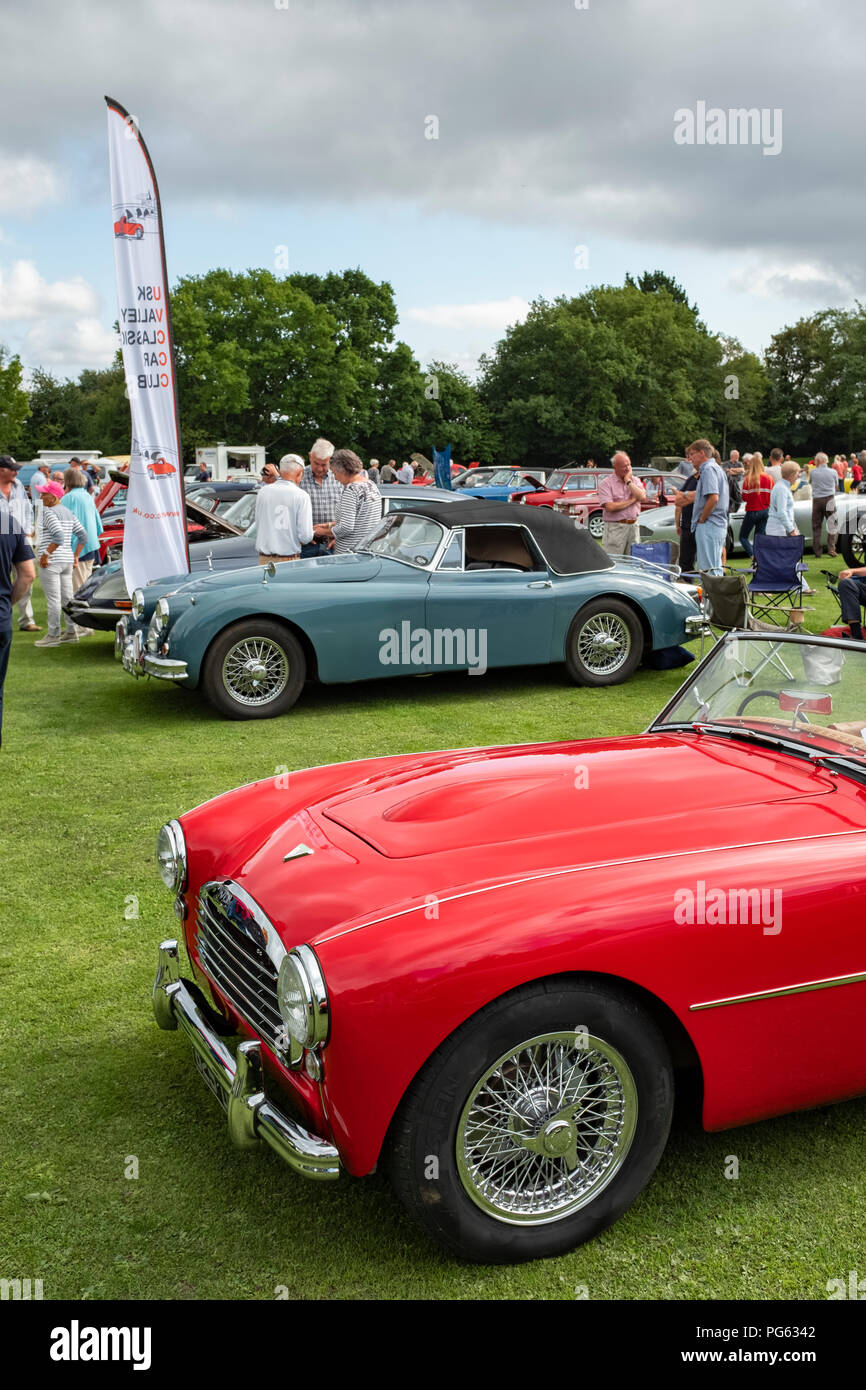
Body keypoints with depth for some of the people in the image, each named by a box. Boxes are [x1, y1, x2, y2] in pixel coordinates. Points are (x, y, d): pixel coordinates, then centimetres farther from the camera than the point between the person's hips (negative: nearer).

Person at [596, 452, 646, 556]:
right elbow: (610, 507, -17)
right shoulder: (606, 483, -4)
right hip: (615, 527, -5)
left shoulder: (635, 480, 11)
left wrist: (628, 481, -5)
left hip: (633, 526, 5)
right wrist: (632, 500, -7)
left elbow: (642, 497, -6)